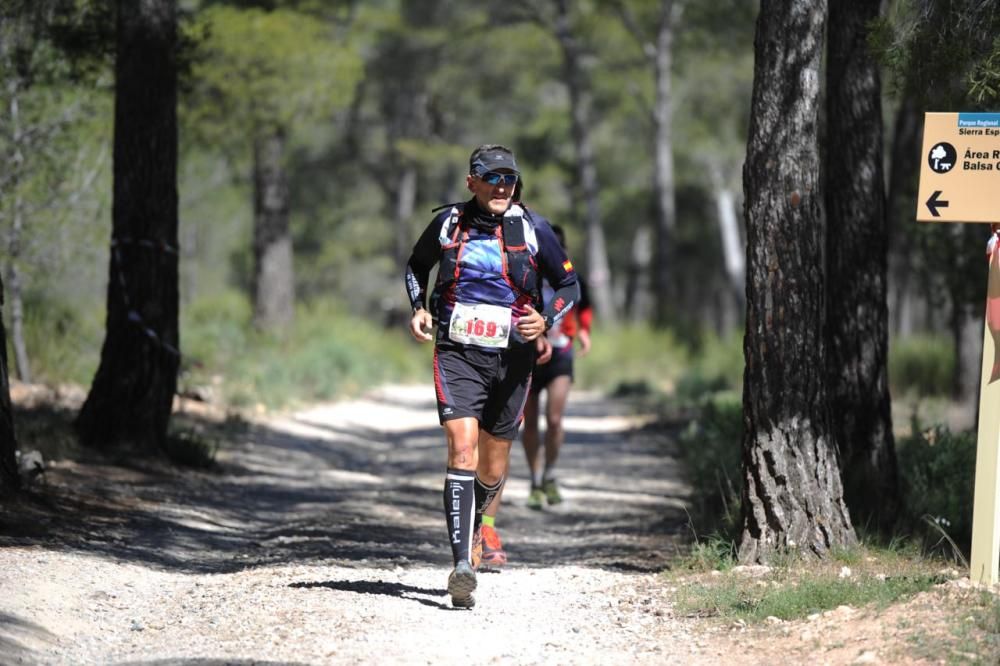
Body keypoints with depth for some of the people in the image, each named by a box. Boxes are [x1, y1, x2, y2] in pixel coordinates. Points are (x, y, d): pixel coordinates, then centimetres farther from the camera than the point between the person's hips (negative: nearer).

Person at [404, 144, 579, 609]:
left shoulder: (533, 229, -3)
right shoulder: (448, 224, 0)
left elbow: (569, 286, 6)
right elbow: (416, 266, 19)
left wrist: (546, 320, -13)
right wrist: (419, 308, 1)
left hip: (511, 359, 1)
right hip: (457, 355, -1)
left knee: (493, 469, 11)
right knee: (462, 449, -19)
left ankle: (473, 515, 46)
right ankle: (462, 566, -23)